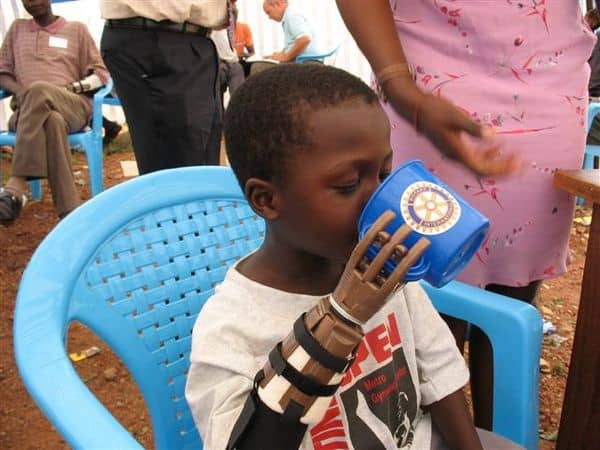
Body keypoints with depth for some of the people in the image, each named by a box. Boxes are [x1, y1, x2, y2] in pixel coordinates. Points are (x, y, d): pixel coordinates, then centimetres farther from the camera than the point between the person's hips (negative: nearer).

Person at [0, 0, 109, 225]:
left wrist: (74, 87, -6)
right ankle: (70, 213, -51)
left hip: (73, 106, -1)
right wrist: (19, 91, -2)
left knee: (39, 91, -38)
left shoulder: (77, 29, 21)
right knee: (51, 120, -39)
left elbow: (100, 73, 15)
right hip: (28, 109, 1)